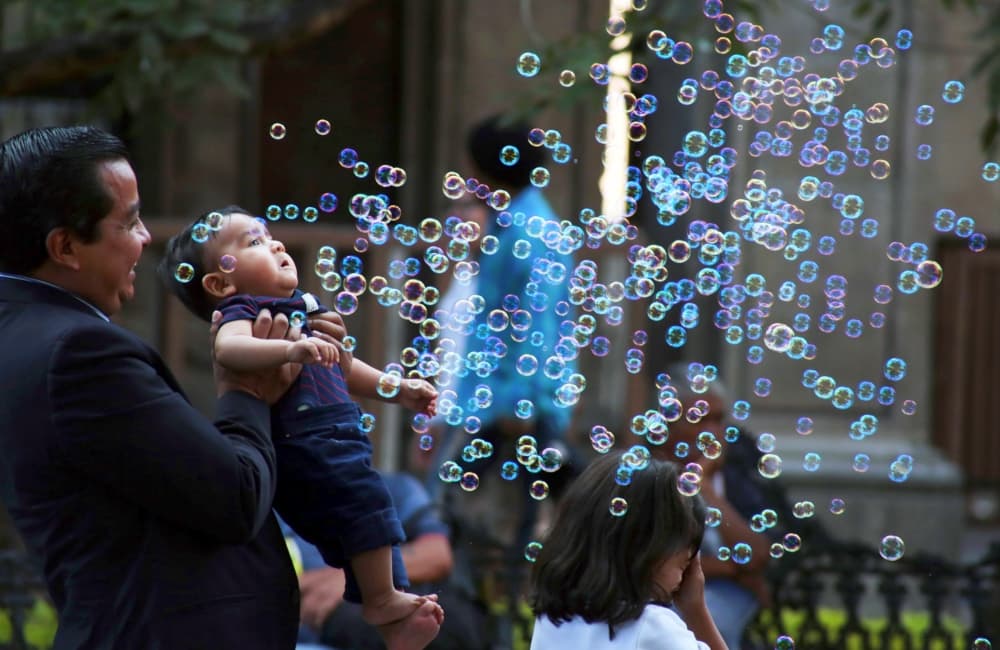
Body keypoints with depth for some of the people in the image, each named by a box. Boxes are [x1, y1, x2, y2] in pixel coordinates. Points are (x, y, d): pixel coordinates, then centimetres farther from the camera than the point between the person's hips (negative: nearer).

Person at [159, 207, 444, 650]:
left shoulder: (299, 310, 25)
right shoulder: (243, 312, -6)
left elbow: (341, 368, 39)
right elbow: (227, 348, -31)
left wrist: (397, 389, 38)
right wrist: (291, 350, -43)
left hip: (332, 444, 10)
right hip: (302, 444, -10)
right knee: (366, 499, -23)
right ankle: (382, 599, -16)